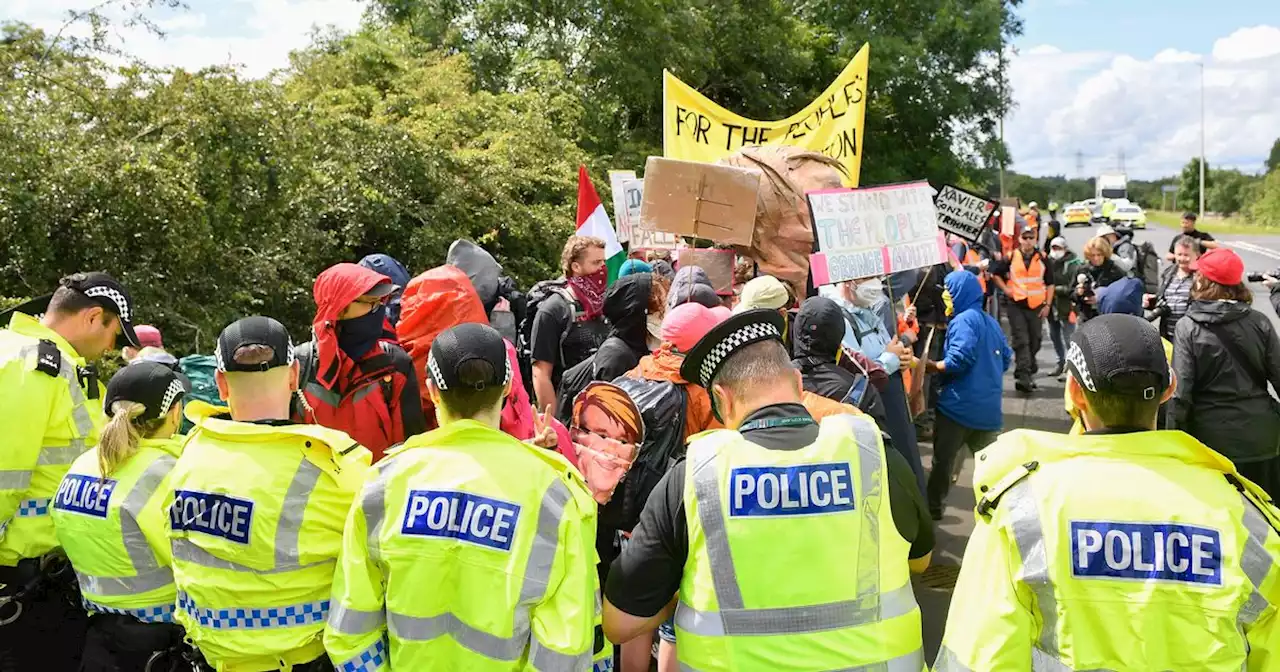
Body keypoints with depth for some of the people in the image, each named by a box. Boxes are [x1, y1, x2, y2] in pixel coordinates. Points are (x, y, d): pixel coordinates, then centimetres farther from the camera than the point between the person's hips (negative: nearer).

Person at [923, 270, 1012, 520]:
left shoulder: (964, 320, -13)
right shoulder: (991, 322, 14)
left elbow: (959, 360, -22)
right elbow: (1006, 358, 19)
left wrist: (928, 366, -10)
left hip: (960, 405, -8)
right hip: (988, 407, 8)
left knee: (942, 460, 5)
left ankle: (932, 507, 15)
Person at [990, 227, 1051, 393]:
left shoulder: (1043, 259, 5)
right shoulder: (1011, 257, 0)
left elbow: (1050, 284, 11)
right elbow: (995, 273, 12)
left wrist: (1047, 305, 5)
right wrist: (1005, 289, 0)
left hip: (1037, 306, 2)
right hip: (1016, 305, -2)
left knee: (1035, 342, 9)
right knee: (1021, 342, -9)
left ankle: (1029, 372, 26)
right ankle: (1024, 378, -12)